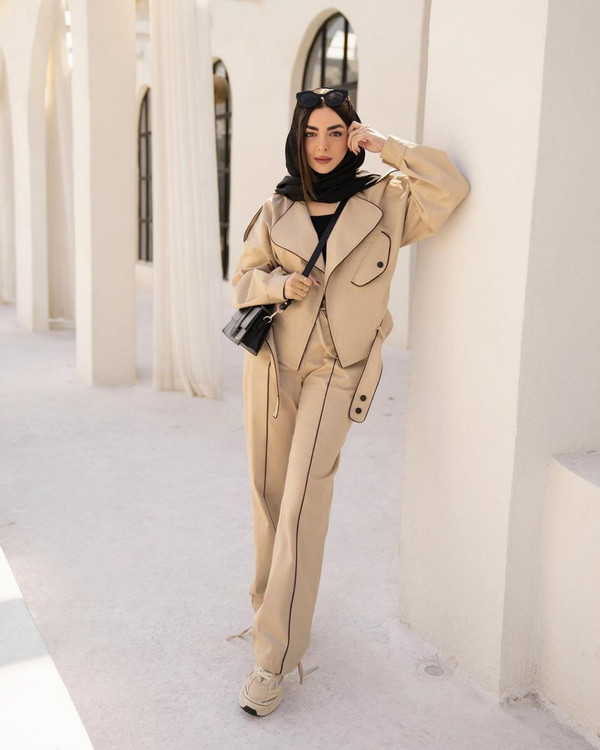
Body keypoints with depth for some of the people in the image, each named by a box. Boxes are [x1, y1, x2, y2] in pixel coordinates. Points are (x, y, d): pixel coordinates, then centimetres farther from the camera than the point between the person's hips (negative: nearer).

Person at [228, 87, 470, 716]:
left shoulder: (386, 204, 3)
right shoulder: (278, 210, 9)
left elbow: (451, 188, -8)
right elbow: (243, 277, 11)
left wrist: (388, 146, -8)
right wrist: (281, 284, -9)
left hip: (335, 372, -3)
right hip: (272, 364, 3)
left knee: (303, 501, -12)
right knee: (268, 493, 10)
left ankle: (275, 659, -6)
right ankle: (271, 603, 34)